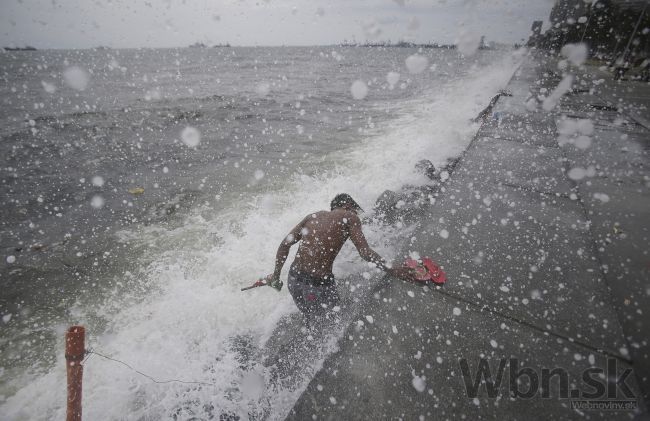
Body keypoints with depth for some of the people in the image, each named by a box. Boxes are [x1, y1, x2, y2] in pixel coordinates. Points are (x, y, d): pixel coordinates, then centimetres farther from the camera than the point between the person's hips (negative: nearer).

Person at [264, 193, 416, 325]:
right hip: (319, 283, -6)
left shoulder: (313, 216, 12)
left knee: (312, 320, 26)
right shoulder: (349, 217, -1)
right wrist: (393, 271, -6)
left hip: (294, 278, 6)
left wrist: (276, 275, 17)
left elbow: (285, 245, 10)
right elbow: (365, 252, -12)